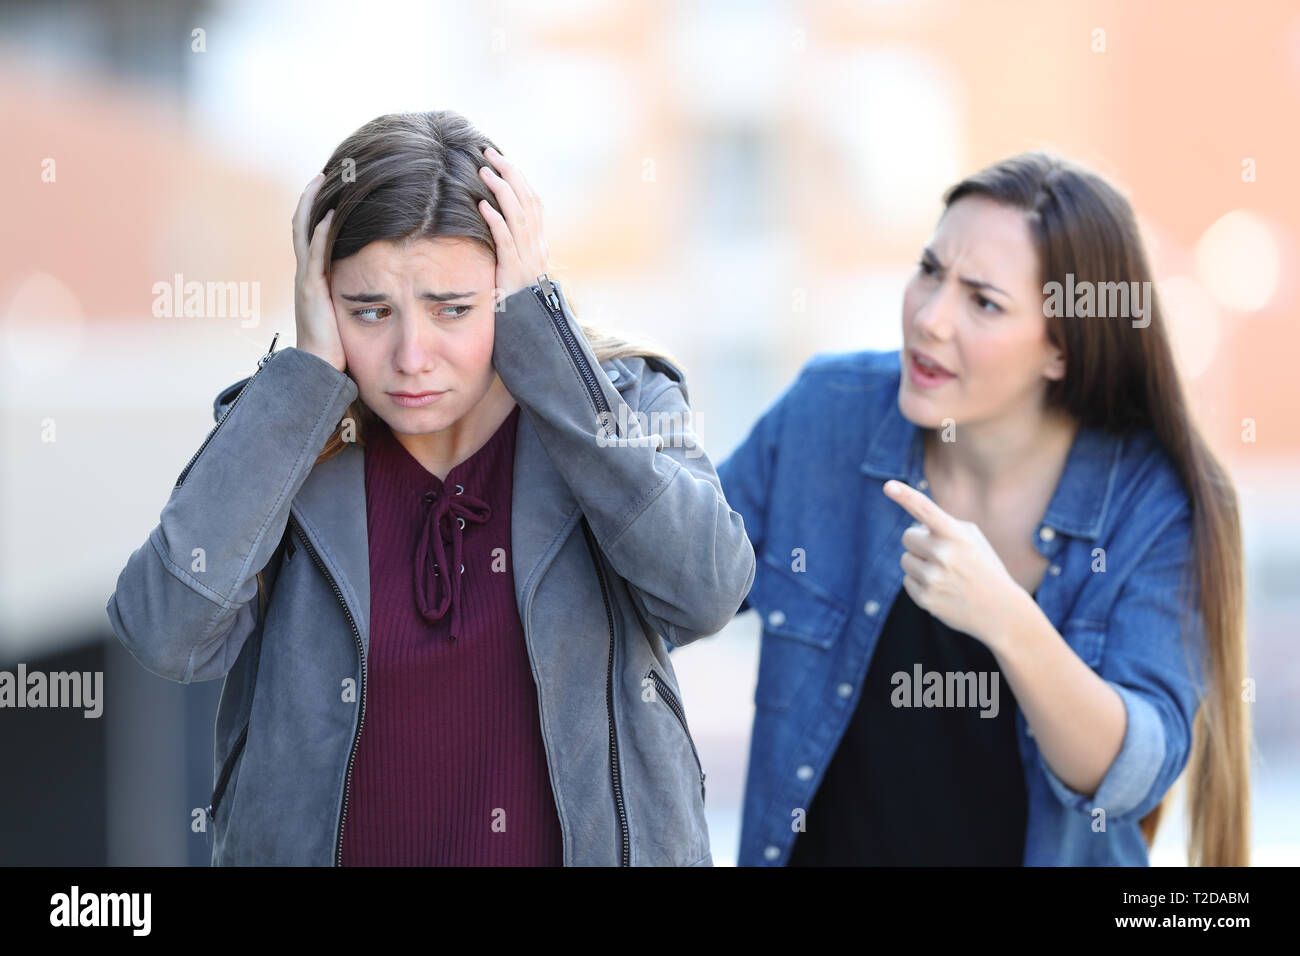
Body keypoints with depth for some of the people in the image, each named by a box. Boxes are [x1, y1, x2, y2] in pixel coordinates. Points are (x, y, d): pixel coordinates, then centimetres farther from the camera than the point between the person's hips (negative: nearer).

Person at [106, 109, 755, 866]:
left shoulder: (623, 403, -9)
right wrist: (311, 373, -22)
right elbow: (169, 635, -24)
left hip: (592, 842, 0)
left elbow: (704, 592, -27)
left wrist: (539, 332, -24)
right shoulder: (278, 431, -9)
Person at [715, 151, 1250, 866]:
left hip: (1047, 853, -2)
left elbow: (1131, 778, -23)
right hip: (819, 848, 3)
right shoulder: (827, 412, -8)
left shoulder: (1160, 506, -14)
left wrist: (1006, 619, -37)